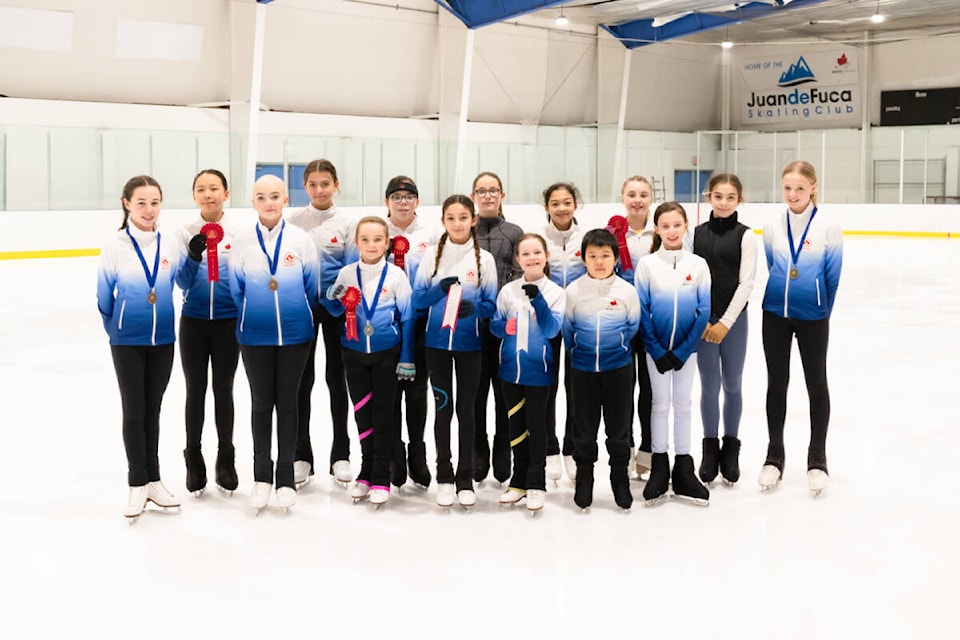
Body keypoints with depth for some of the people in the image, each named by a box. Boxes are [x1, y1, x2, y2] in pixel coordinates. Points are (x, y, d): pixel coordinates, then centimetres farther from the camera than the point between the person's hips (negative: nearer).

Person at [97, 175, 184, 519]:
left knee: (153, 409, 12)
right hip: (128, 342, -2)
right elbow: (104, 298, 0)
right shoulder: (115, 246, -10)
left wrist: (161, 322, 11)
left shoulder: (170, 243, -4)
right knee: (134, 410, 3)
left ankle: (153, 480, 22)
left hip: (162, 339, 2)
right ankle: (137, 484, 13)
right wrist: (116, 331, 10)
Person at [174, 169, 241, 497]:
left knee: (224, 390, 9)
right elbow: (182, 282, -7)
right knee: (195, 391, 7)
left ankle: (225, 459, 22)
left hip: (228, 322, 0)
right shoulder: (185, 232, -3)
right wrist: (193, 256, -25)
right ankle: (194, 460, 20)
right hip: (194, 322, 0)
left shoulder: (237, 233, -3)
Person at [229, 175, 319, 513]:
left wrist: (295, 317, 7)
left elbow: (311, 288, 3)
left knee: (287, 402, 8)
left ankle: (286, 477, 17)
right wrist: (252, 318, 10)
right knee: (261, 403, 9)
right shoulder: (242, 242, -3)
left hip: (294, 334, -1)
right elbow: (236, 289, 6)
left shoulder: (301, 240, -5)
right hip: (255, 336, 1)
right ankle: (261, 476, 20)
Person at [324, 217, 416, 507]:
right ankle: (367, 472, 23)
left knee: (382, 412, 2)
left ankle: (381, 478, 10)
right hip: (354, 353, 3)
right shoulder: (346, 273, -1)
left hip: (387, 354, -2)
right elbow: (335, 311, 10)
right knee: (362, 412, 10)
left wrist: (407, 359, -4)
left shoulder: (396, 275, -7)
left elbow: (408, 317, -3)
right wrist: (333, 298, -13)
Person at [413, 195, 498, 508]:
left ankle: (465, 479, 16)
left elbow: (491, 305, 0)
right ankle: (444, 477, 17)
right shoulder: (432, 254, 0)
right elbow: (417, 299, -1)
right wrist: (441, 288, -20)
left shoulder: (484, 258, -1)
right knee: (443, 408, 5)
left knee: (466, 409, 6)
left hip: (469, 344, 0)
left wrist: (473, 308, -21)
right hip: (437, 343, 0)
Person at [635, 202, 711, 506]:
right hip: (656, 348, -1)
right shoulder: (646, 264, -5)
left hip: (686, 348, 1)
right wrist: (657, 350, -10)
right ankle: (659, 468, 16)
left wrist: (682, 351, -9)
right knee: (660, 403, 5)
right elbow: (641, 310, -5)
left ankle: (683, 471, 17)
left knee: (683, 404, 9)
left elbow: (704, 311, -4)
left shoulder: (698, 264, -3)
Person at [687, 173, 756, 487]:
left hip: (733, 318, -1)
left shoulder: (745, 236, -3)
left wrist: (726, 322, -12)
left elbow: (746, 282, -7)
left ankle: (731, 447, 23)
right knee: (709, 385, 3)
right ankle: (710, 448, 18)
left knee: (732, 385, 8)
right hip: (702, 319, 1)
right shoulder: (696, 234, 3)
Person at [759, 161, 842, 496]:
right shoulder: (772, 226, -2)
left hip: (812, 318, -2)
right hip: (775, 314, 2)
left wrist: (822, 313, 5)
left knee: (816, 383, 8)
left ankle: (817, 458, 20)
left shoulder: (828, 227, -10)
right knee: (776, 383, 9)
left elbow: (832, 277, -3)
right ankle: (774, 454, 21)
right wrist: (782, 300, 12)